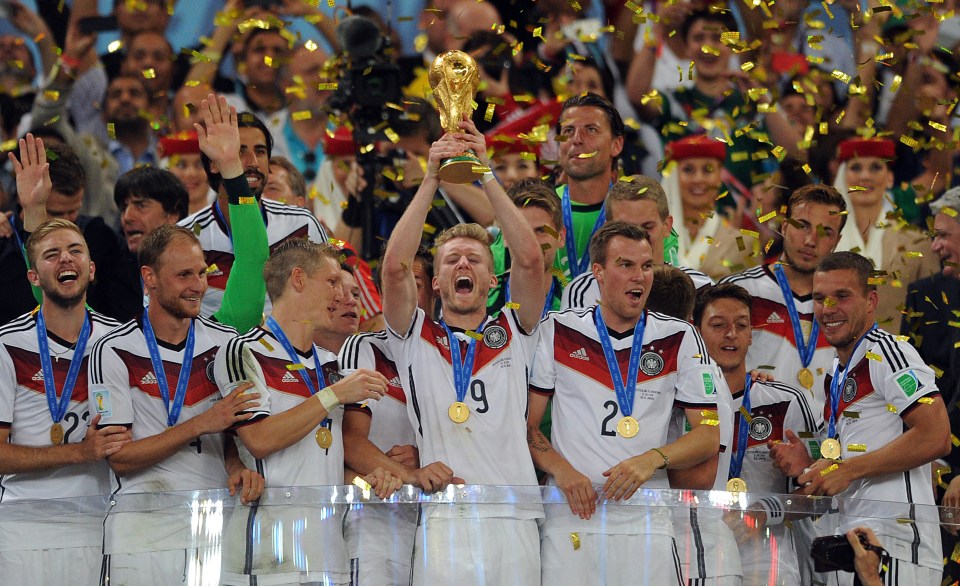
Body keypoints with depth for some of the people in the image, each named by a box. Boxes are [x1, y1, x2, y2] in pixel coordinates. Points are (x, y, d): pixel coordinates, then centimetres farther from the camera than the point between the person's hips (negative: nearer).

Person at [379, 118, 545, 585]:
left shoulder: (513, 333, 17)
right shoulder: (415, 338, 15)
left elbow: (530, 260, 3)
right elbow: (395, 266, -1)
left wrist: (485, 174, 1)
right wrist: (431, 178, -1)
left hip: (513, 517, 1)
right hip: (443, 522, -1)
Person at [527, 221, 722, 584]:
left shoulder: (680, 339, 8)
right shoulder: (558, 332, 8)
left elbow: (709, 437, 5)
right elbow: (526, 423, 6)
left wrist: (653, 459, -12)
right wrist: (559, 468, -12)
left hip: (647, 526, 0)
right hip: (571, 517, 0)